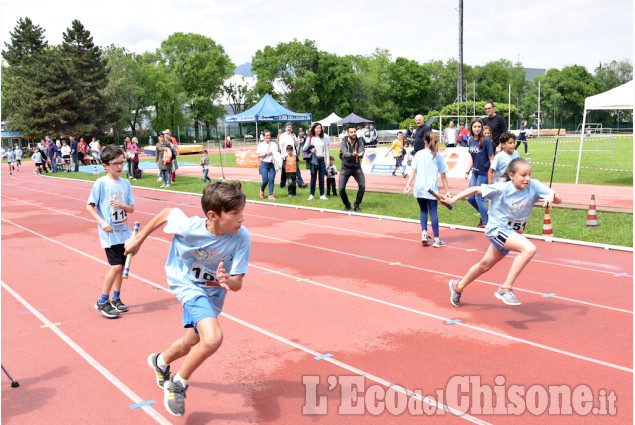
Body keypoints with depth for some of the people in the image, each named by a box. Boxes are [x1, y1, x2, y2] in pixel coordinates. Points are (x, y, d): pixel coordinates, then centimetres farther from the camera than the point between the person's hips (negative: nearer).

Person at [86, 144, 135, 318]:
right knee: (116, 266, -11)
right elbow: (89, 206, -7)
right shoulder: (101, 183, -9)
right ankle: (102, 302, 4)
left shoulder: (125, 183, 5)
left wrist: (121, 205, -13)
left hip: (124, 231, 6)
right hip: (109, 232, -6)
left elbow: (131, 209, 8)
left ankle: (115, 299, 27)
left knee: (121, 266, 11)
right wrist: (102, 222, -18)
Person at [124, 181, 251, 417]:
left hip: (212, 293, 4)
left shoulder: (241, 238, -29)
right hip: (186, 283, -4)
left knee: (193, 342, 26)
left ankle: (161, 362, 60)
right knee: (213, 338, -28)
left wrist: (227, 282, -47)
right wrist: (139, 239, 0)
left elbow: (237, 283, -23)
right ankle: (178, 384, -1)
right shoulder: (188, 226, -32)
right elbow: (166, 213, -10)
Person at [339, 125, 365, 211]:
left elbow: (361, 153, -22)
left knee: (362, 186, -16)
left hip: (357, 168, 1)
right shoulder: (343, 142, -11)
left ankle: (357, 205, 4)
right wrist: (352, 154, -51)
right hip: (346, 168, -1)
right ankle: (347, 205, 14)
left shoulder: (359, 142, -5)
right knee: (341, 188, -10)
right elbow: (345, 153, -29)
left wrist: (360, 155, -47)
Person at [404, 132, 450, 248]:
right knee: (433, 212, 1)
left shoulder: (419, 154, 5)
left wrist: (408, 184, 1)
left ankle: (424, 233, 4)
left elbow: (414, 171, 0)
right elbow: (443, 176, 1)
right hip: (431, 188, -2)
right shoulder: (438, 156, 1)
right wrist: (446, 191, 5)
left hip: (419, 188, 2)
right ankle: (436, 239, 2)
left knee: (423, 210, 17)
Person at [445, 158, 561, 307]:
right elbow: (475, 189, -11)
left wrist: (552, 196, -36)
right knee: (529, 248, -29)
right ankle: (505, 288, -22)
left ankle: (458, 286, 45)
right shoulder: (502, 188, -21)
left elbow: (558, 200, -13)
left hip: (512, 233, 6)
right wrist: (453, 199, -11)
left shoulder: (534, 186, -12)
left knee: (485, 265, 22)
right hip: (496, 229, -6)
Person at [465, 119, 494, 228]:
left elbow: (491, 158, -13)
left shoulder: (486, 141, -15)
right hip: (475, 173, 7)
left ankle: (485, 222, 14)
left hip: (484, 173, -7)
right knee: (470, 198, 9)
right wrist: (467, 172, 11)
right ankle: (484, 214, 30)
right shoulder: (471, 140, 5)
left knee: (479, 198, -2)